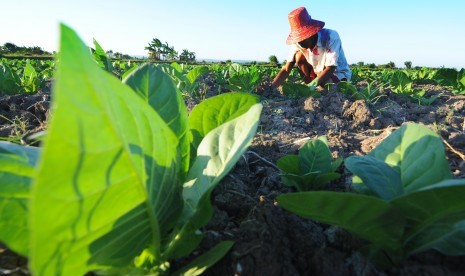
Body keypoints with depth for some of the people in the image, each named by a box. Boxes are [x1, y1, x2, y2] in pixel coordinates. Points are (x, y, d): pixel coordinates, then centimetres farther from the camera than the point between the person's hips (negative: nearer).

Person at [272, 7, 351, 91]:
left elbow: (330, 69, -32)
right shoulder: (298, 43, -16)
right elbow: (286, 69, -20)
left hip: (339, 74, -4)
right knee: (299, 56, -18)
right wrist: (271, 88, -36)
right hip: (319, 74, 5)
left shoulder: (331, 36, -28)